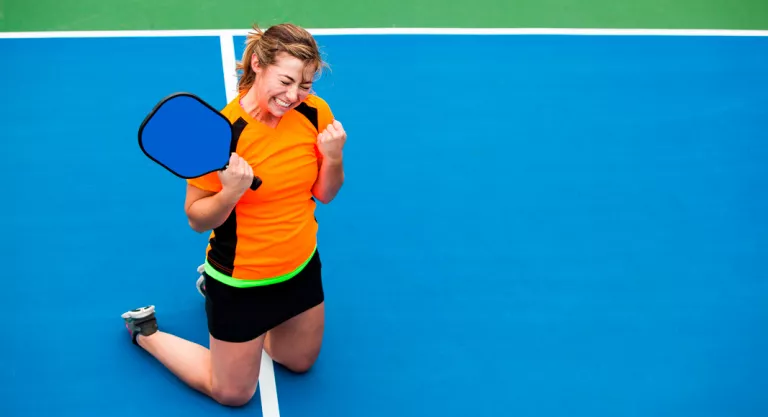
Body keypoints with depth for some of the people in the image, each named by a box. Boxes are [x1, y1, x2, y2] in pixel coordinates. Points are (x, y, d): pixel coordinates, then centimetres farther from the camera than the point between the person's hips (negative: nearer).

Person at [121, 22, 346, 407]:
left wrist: (333, 158, -21)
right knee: (233, 394, 11)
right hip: (241, 281, -5)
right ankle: (146, 332, 31)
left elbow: (324, 195, -1)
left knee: (300, 362, 28)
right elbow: (197, 219, -16)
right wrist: (231, 192, -36)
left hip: (301, 268, 6)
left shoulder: (316, 112, -12)